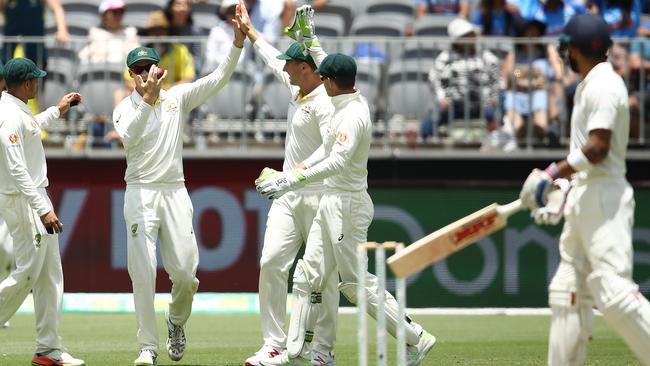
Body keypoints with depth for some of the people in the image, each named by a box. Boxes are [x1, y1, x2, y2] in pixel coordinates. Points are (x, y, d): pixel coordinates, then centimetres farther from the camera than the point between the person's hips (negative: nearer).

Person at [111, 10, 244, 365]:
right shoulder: (125, 108, 1)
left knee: (185, 271, -3)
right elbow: (129, 137, -20)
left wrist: (238, 42, -14)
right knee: (143, 273, -6)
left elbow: (218, 79, -1)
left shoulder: (177, 97, 8)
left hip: (175, 192, 2)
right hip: (140, 193, -2)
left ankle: (177, 320, 27)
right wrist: (148, 99, -31)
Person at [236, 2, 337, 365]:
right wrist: (249, 31, 43)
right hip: (288, 196, 8)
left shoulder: (326, 102, -15)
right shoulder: (296, 88, 12)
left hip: (319, 196, -8)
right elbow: (273, 58, 32)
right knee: (272, 263, -5)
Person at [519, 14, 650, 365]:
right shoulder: (588, 86, 18)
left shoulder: (603, 85, -13)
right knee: (567, 292, 10)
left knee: (614, 290, -18)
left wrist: (552, 175, -20)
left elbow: (598, 147, -22)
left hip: (604, 199, -11)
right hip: (584, 200, 11)